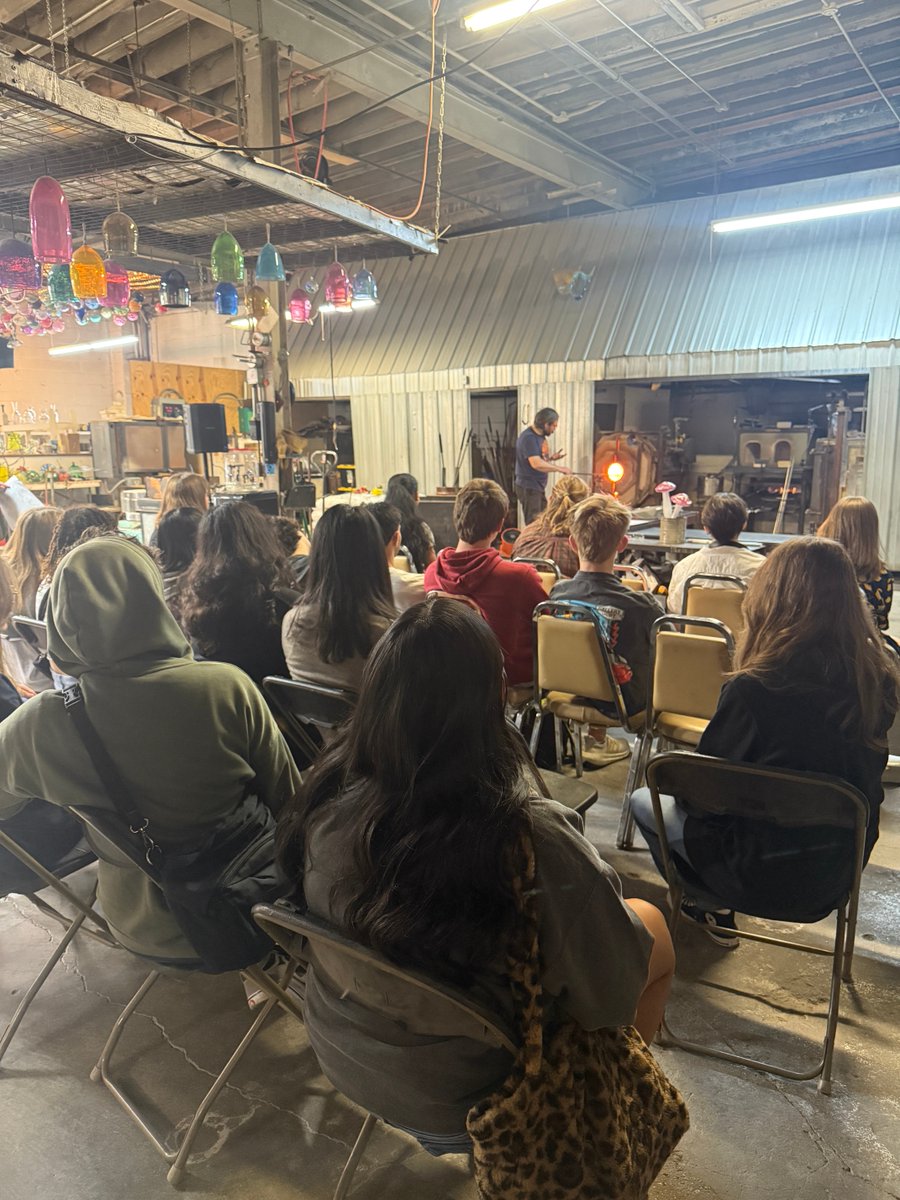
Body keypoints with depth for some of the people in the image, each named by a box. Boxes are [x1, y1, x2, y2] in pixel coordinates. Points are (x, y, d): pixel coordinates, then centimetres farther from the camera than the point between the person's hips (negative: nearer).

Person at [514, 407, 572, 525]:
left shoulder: (540, 436, 11)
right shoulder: (528, 437, -19)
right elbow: (536, 464, -28)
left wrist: (551, 458, 4)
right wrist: (560, 469, -23)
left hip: (539, 487, 10)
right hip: (529, 488, -10)